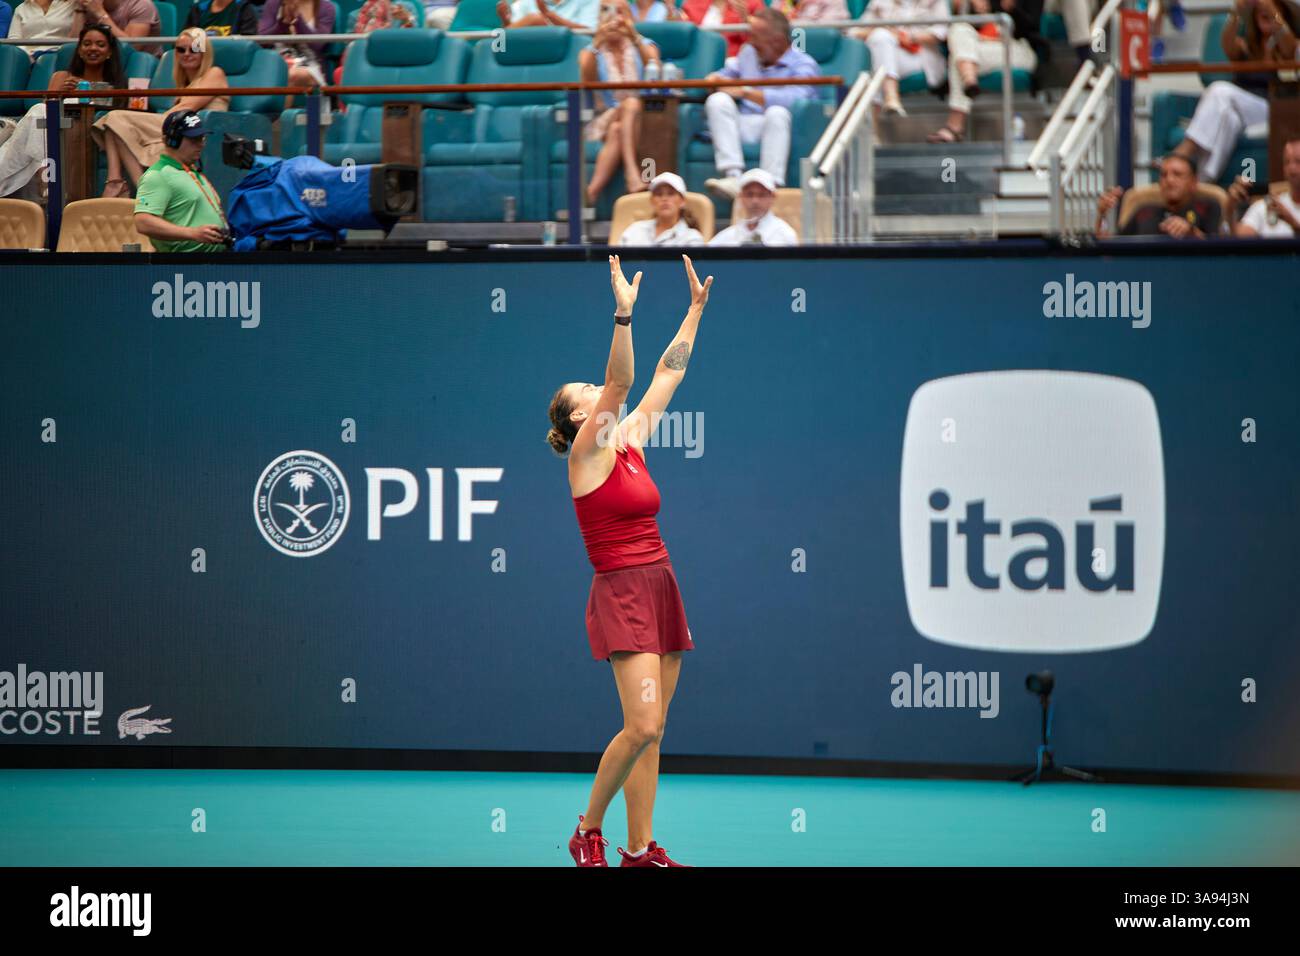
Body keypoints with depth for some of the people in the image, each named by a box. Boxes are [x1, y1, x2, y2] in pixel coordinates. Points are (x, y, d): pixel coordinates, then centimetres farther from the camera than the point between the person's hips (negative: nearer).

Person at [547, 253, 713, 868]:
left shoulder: (630, 442, 14)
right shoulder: (587, 452, -5)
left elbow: (669, 373, 19)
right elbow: (619, 383, -20)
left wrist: (696, 309, 17)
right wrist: (623, 314, -29)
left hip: (660, 587, 8)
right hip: (621, 593, -8)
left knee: (651, 731, 5)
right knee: (643, 725, -17)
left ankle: (640, 850, 6)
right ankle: (588, 831, -1)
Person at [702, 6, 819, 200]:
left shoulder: (803, 65, -3)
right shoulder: (748, 53, 20)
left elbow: (794, 98, -22)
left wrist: (746, 92, -19)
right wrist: (717, 79, 6)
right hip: (743, 127, 5)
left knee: (777, 112, -37)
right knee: (717, 101, -21)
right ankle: (733, 177, -34)